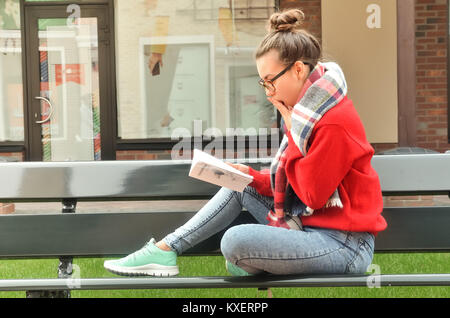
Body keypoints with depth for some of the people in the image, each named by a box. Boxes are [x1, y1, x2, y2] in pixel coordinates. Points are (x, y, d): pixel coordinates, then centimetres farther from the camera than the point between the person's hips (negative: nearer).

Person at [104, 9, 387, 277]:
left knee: (235, 242, -25)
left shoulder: (335, 122, -21)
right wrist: (251, 175, 1)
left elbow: (312, 194, -18)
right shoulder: (306, 110, 12)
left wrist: (293, 131, -15)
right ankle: (165, 250, 13)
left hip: (343, 245, -10)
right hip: (313, 227, 10)